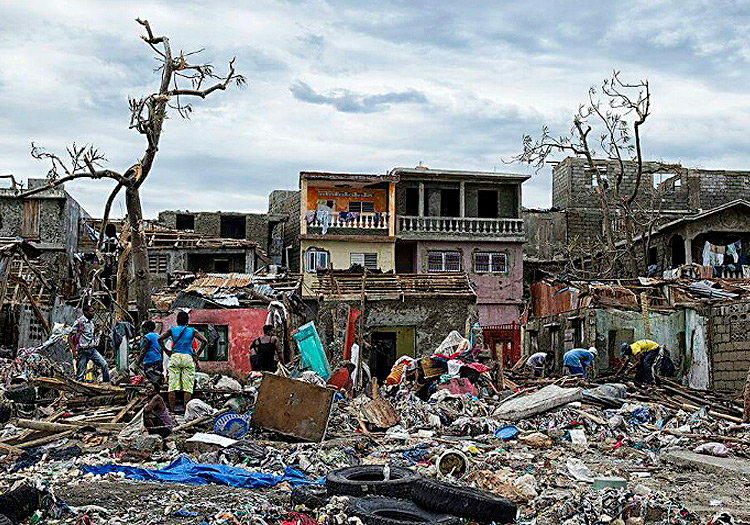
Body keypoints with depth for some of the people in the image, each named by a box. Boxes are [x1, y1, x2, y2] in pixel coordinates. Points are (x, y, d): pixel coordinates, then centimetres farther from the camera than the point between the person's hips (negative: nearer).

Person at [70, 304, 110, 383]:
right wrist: (74, 351, -15)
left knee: (104, 365, -5)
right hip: (82, 351, -6)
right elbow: (71, 337, -9)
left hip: (92, 350, 6)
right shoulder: (79, 322, -9)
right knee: (80, 374, -2)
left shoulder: (92, 322, 11)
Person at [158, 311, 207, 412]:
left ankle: (171, 410, -2)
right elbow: (204, 341, -2)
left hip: (175, 357, 1)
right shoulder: (192, 331, 7)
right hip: (188, 358, -1)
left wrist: (167, 351, 7)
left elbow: (160, 339, 0)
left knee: (173, 385, 1)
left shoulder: (172, 330, 9)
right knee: (187, 386, -1)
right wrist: (197, 355, 3)